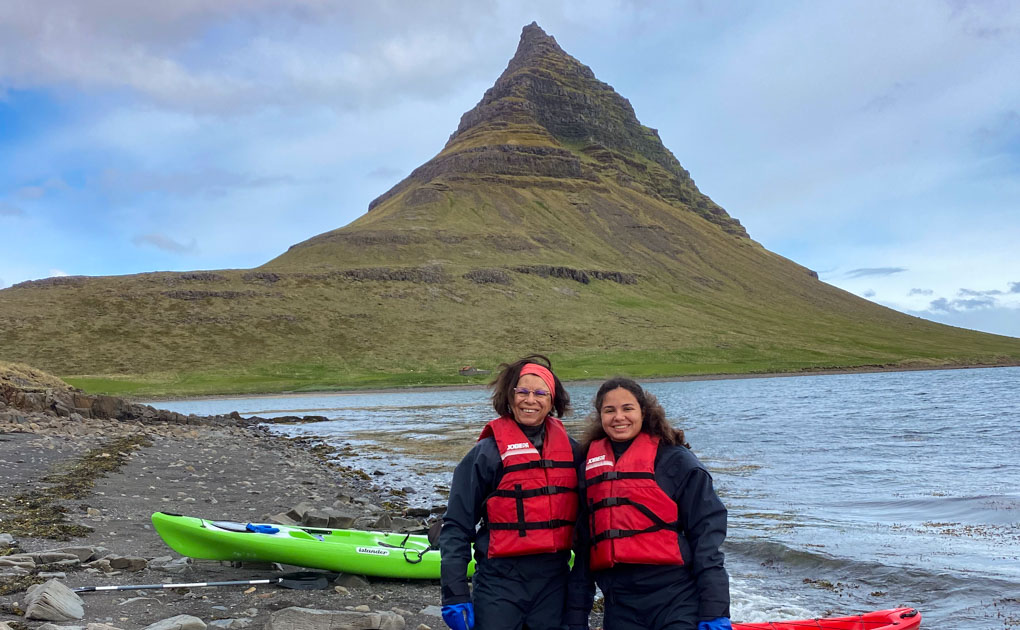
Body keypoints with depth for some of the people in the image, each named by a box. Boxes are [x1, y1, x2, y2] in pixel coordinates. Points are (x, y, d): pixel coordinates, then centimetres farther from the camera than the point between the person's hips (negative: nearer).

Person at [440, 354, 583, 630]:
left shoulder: (570, 450, 5)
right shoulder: (486, 453, -6)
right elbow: (456, 527, -6)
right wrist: (455, 595, -10)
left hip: (554, 581, 4)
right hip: (500, 582, -3)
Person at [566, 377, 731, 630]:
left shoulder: (674, 459, -1)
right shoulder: (589, 466, 11)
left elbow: (707, 532, -5)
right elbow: (583, 545, 15)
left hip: (677, 602, -4)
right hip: (619, 609, 4)